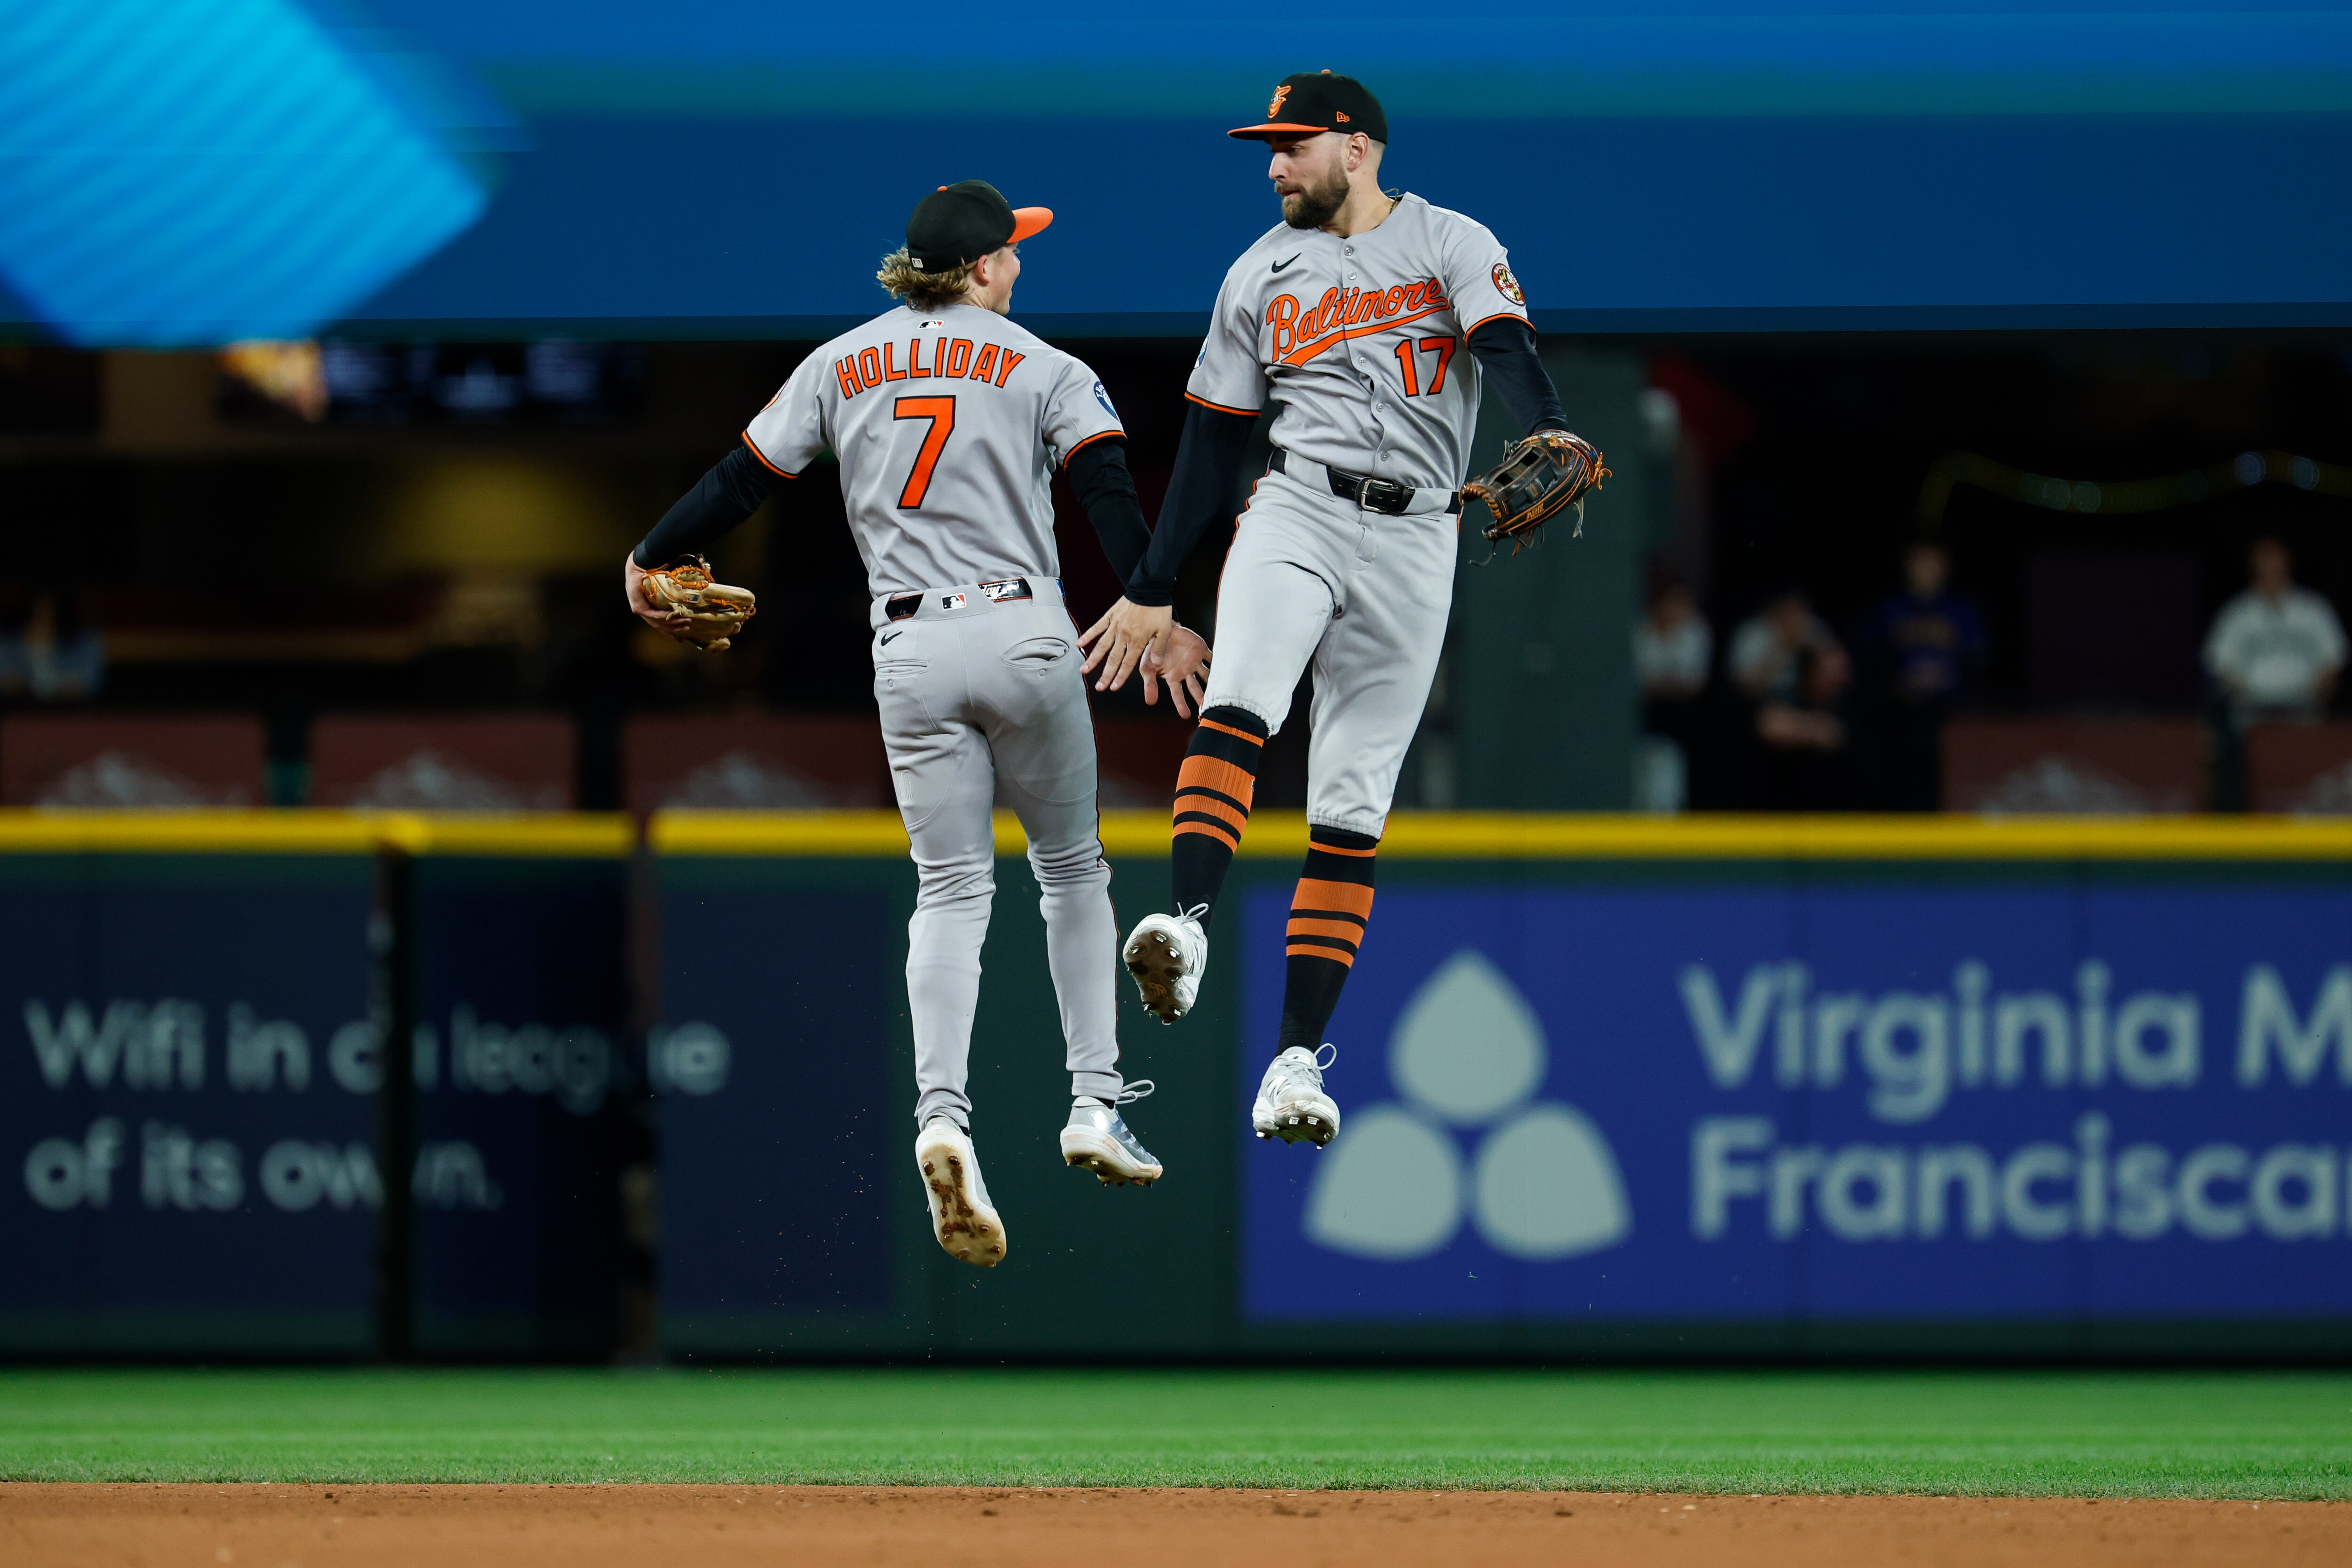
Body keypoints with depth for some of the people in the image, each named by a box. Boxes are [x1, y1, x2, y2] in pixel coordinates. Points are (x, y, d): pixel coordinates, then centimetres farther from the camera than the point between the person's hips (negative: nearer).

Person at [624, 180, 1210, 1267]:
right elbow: (1110, 497, -11)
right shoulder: (1043, 370, 2)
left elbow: (742, 482, 12)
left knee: (951, 890, 2)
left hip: (910, 656, 2)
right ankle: (1096, 1105, 10)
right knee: (1071, 869, 17)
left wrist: (652, 558, 26)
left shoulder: (841, 366, 10)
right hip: (1026, 639, -2)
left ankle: (941, 1113, -22)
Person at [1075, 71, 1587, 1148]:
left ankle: (1298, 1060, 0)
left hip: (1413, 545, -1)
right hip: (1296, 512, 1)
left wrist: (1549, 435, -37)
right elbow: (1212, 441, 16)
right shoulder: (1262, 274, 13)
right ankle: (1186, 928, -44)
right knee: (1237, 708, -28)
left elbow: (1506, 350, -15)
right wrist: (1152, 592, 13)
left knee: (1352, 812, -1)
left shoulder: (1453, 247, 3)